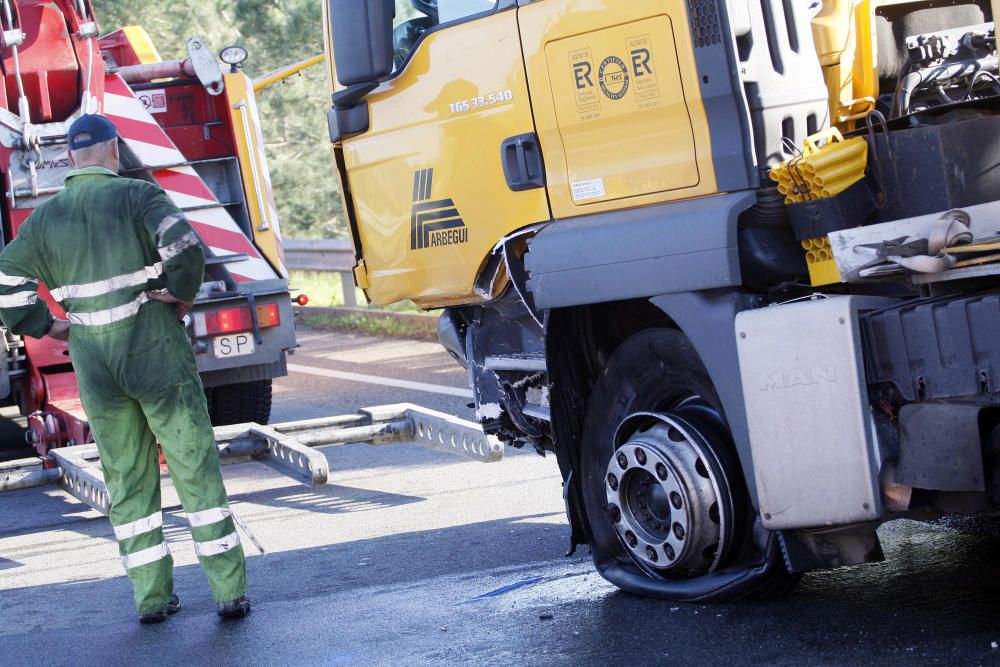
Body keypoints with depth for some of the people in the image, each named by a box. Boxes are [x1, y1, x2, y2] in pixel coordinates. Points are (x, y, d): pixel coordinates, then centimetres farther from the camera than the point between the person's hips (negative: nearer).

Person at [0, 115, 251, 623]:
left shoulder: (45, 218, 5)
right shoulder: (138, 196, -6)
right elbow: (186, 250, -21)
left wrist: (46, 327, 14)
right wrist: (181, 296, -3)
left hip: (95, 367, 3)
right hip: (157, 353, -3)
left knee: (127, 480, 13)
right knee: (196, 469, 2)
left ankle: (152, 596, 13)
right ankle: (230, 591, 1)